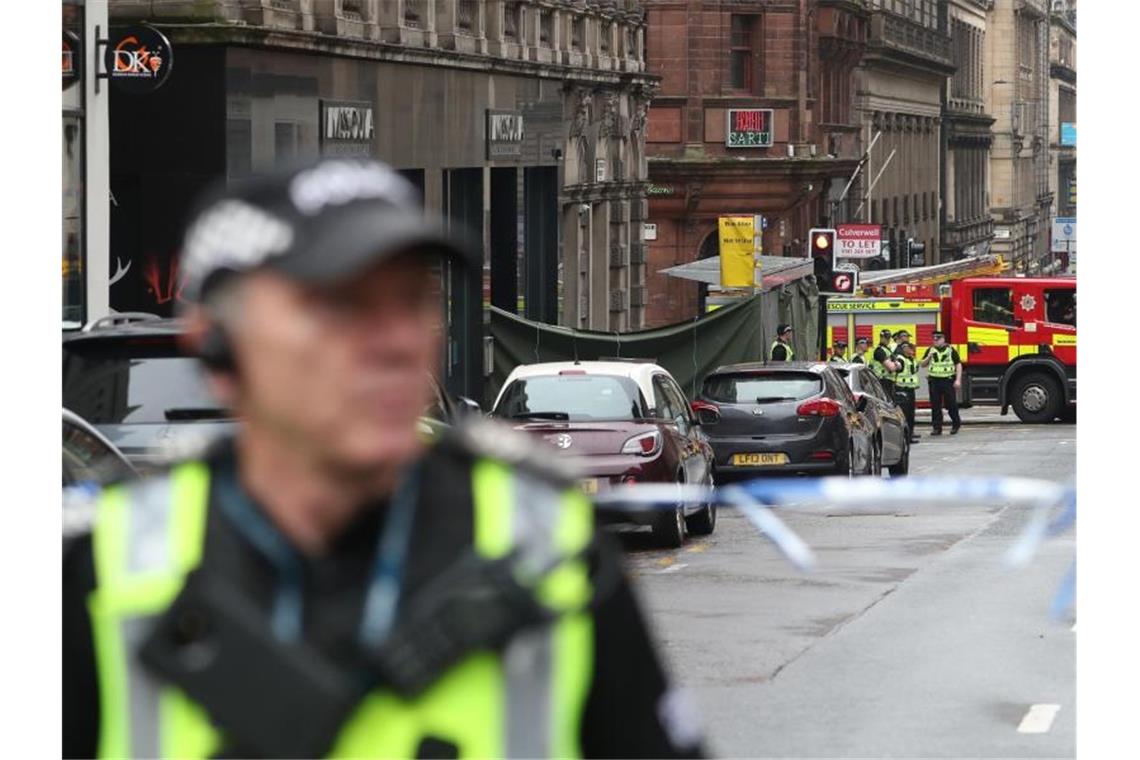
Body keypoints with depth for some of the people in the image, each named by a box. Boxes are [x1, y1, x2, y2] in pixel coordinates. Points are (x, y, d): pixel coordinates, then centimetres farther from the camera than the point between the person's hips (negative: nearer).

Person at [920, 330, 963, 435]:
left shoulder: (951, 350, 0)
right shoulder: (930, 350, 10)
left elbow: (958, 365, 1)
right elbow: (922, 364, 13)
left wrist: (958, 380, -7)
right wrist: (928, 357, -7)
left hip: (948, 380, -3)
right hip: (934, 381, 3)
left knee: (951, 404, 1)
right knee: (935, 406, 2)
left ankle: (956, 424, 20)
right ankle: (936, 428, 8)